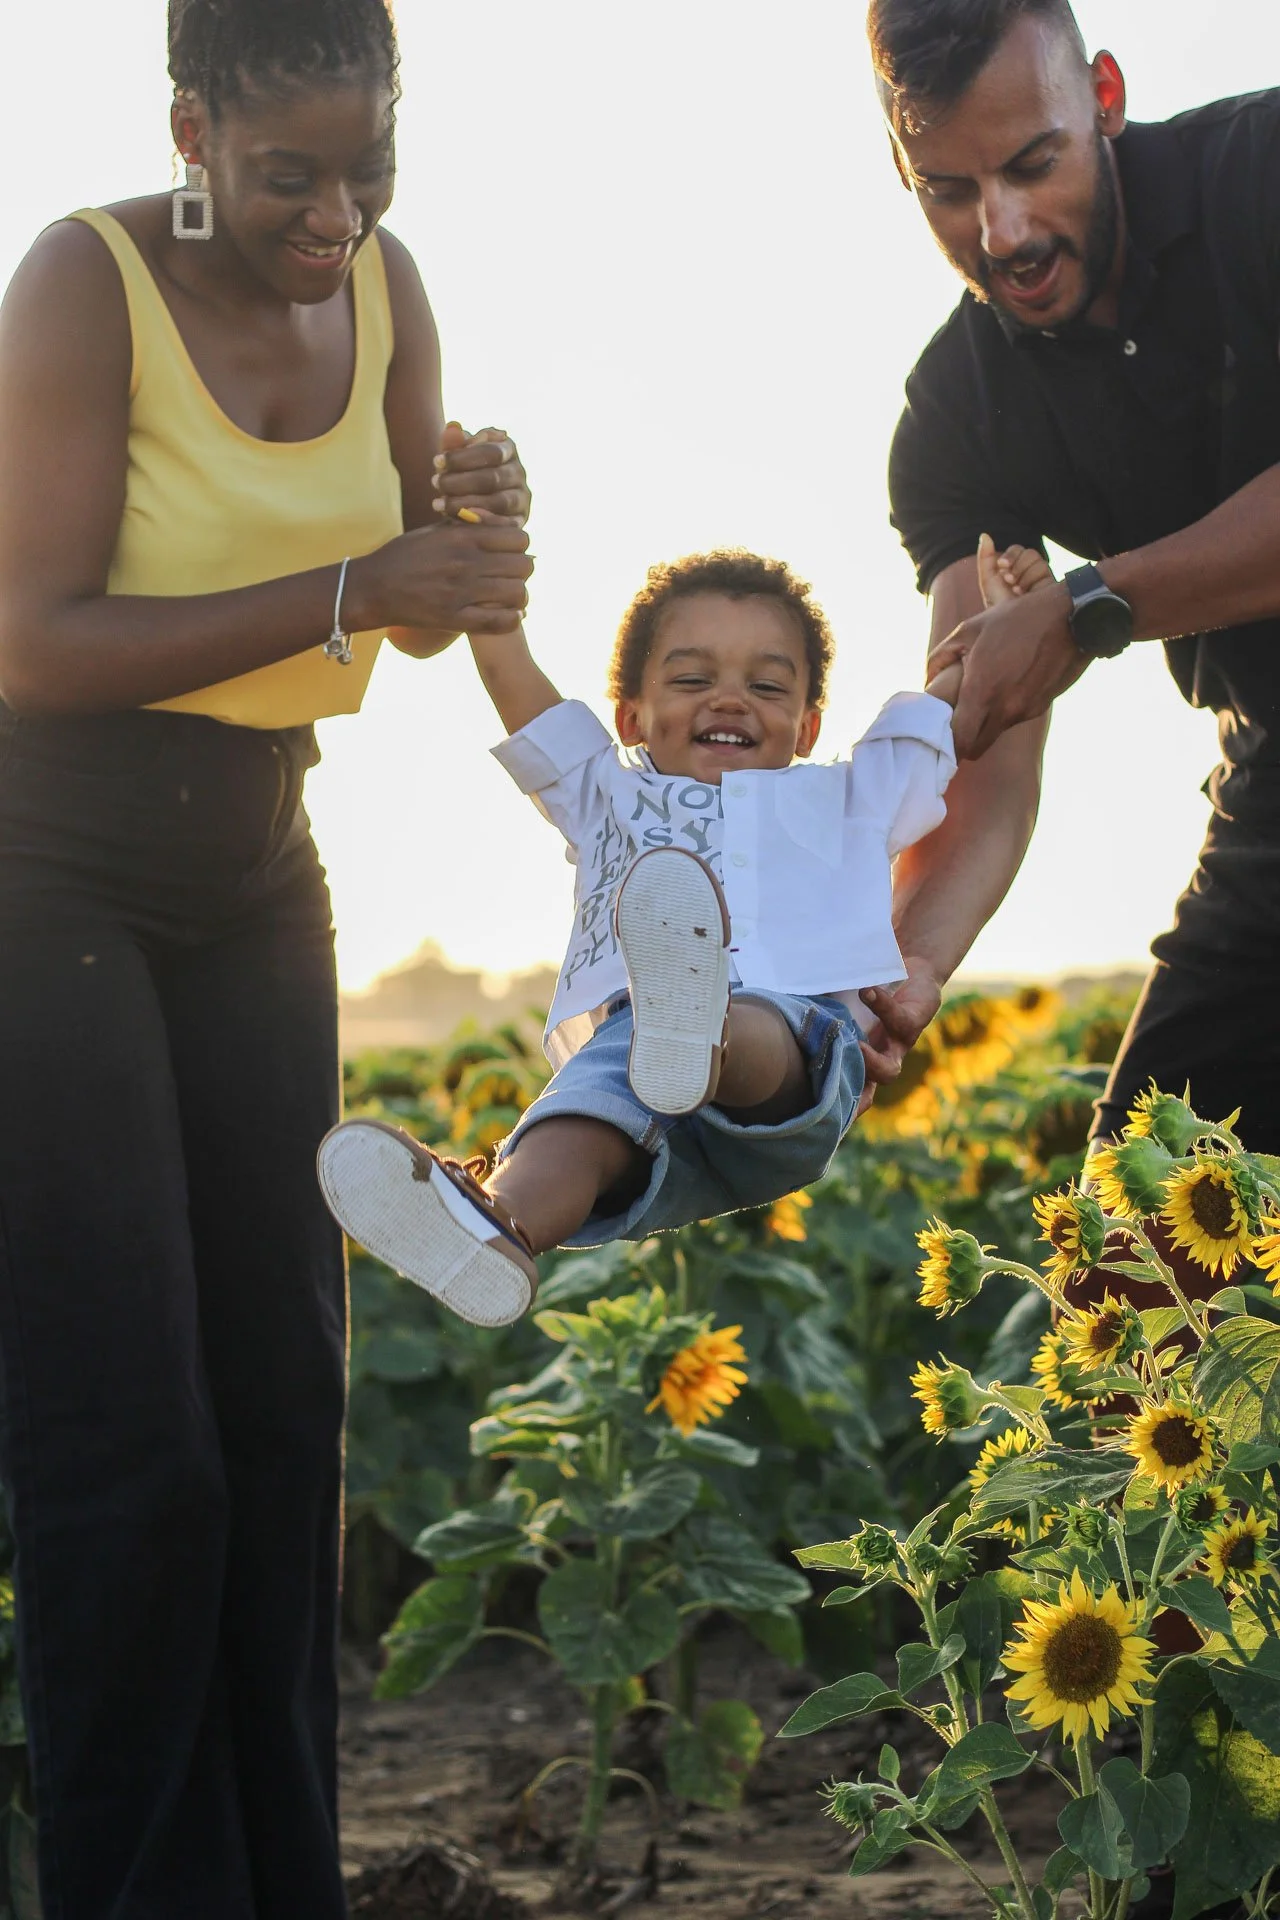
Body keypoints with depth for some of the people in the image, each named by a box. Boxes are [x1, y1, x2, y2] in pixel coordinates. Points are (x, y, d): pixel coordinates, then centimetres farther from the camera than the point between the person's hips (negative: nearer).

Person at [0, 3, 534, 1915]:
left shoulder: (384, 289, 2)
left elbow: (422, 603, 13)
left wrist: (474, 517, -11)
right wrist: (348, 590, -26)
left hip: (251, 868, 7)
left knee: (282, 1393, 7)